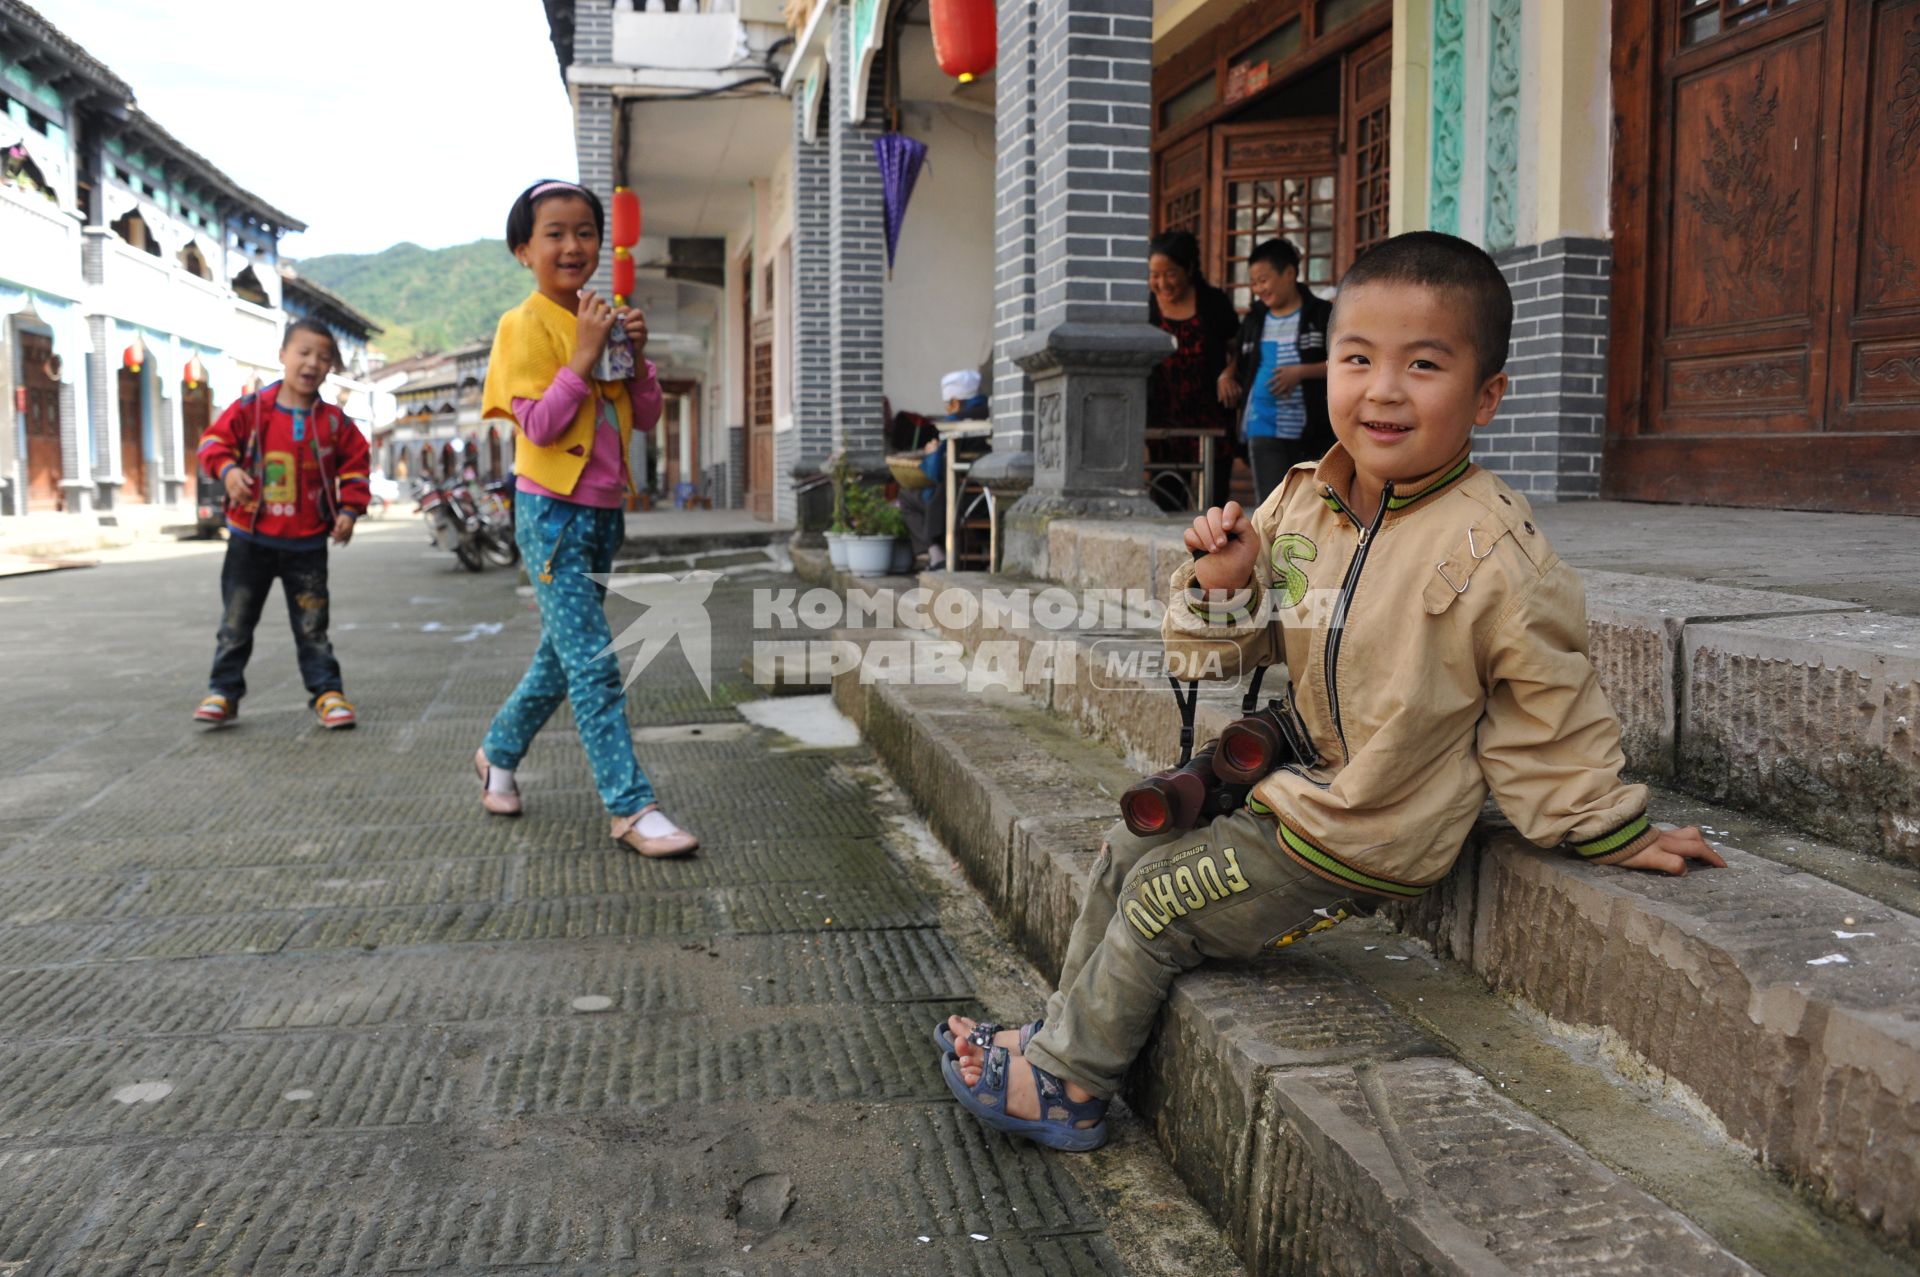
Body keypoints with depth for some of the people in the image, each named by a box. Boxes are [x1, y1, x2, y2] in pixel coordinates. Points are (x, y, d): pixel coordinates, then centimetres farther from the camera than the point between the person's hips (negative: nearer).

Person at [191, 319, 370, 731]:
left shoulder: (334, 421, -1)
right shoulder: (251, 408, -5)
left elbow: (355, 464, 7)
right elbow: (215, 439, -3)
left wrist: (349, 510, -2)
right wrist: (227, 469, -22)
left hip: (307, 543, 0)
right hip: (251, 538, 0)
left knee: (312, 626, 7)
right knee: (235, 623, 8)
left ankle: (326, 691, 15)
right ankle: (223, 691, 18)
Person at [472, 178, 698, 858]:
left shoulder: (605, 319, 10)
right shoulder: (525, 325, -8)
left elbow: (646, 417, 9)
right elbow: (539, 426, -17)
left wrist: (636, 357, -7)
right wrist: (584, 356, -20)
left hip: (603, 510, 7)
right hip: (552, 511, -7)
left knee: (563, 654, 17)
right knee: (594, 662, -9)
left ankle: (499, 752, 38)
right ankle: (632, 807, -7)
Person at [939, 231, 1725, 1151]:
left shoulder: (1493, 552, -22)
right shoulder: (1299, 501, -2)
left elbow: (1547, 714, -11)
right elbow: (1229, 649, 6)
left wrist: (1609, 832, -3)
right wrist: (1221, 581, -15)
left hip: (1358, 840, -7)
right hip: (1291, 782, 7)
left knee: (1158, 908, -1)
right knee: (1127, 851, 13)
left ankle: (1065, 1082, 21)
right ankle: (1072, 1028, 31)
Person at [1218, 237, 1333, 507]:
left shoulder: (1322, 315, -1)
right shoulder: (1254, 320, 11)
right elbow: (1240, 358, 26)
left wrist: (1302, 372, -18)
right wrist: (1227, 376, 4)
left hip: (1311, 431, -2)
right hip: (1264, 428, 2)